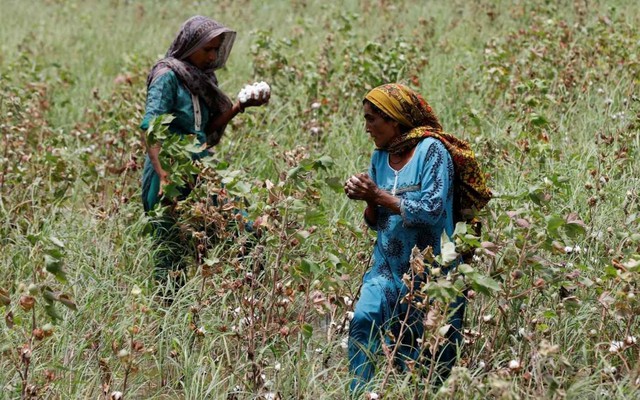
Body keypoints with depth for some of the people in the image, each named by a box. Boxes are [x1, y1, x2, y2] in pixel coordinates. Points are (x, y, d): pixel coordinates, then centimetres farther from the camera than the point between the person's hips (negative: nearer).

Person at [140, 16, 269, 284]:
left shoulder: (200, 77, 13)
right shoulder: (168, 76, -11)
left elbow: (208, 128, 11)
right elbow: (150, 129, -19)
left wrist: (241, 106, 0)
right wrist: (163, 176, -29)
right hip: (171, 176, -8)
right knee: (172, 255, -3)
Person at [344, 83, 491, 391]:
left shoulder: (431, 150, -10)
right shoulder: (381, 156, 10)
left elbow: (432, 212, -20)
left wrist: (379, 196, -17)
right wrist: (368, 200, -7)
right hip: (389, 267, 5)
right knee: (363, 321, -19)